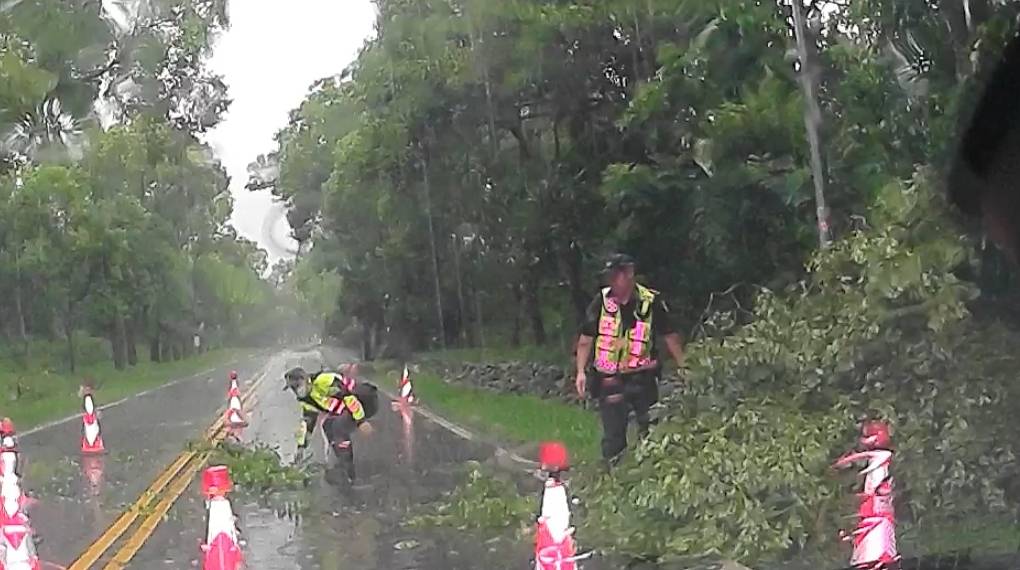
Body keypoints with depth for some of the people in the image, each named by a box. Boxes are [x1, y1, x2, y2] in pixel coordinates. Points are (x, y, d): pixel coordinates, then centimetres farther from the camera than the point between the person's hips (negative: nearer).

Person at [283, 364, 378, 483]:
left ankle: (348, 473, -13)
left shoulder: (322, 381, -22)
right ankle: (343, 464, 16)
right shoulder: (307, 400, 10)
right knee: (328, 425, 6)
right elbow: (306, 422, 22)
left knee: (339, 425, -20)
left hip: (366, 399, -10)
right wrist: (301, 446, 22)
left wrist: (360, 420, -29)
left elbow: (348, 396, -28)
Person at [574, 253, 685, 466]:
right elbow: (585, 340, 3)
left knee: (651, 430, 8)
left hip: (642, 379, 0)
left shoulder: (651, 302, -5)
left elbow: (670, 336, 3)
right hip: (609, 381, 0)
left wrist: (682, 367, 0)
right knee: (613, 435, 4)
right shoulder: (601, 302, -3)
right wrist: (581, 371, -5)